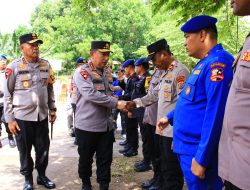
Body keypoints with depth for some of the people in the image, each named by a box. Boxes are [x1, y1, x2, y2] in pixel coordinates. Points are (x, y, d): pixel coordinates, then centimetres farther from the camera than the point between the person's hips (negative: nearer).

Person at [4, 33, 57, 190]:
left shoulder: (46, 65, 4)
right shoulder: (14, 67, -9)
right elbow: (7, 95, -6)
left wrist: (52, 109, 12)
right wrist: (9, 119, -8)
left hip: (42, 116, 4)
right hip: (22, 117, -3)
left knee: (43, 149, 13)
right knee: (25, 151, 12)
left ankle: (42, 175, 34)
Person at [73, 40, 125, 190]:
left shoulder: (107, 72, 10)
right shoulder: (82, 72, -12)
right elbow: (90, 94, -26)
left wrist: (122, 105, 0)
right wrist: (116, 103, -23)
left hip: (106, 125, 5)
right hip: (87, 126, -5)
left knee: (105, 160, 11)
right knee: (86, 159, 14)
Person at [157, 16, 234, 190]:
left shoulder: (217, 62, -19)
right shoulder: (205, 63, 13)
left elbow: (215, 114, -25)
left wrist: (201, 158, -24)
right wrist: (170, 118, 27)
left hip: (198, 151, -9)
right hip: (188, 146, 9)